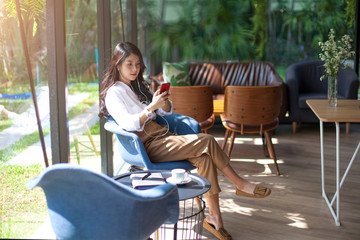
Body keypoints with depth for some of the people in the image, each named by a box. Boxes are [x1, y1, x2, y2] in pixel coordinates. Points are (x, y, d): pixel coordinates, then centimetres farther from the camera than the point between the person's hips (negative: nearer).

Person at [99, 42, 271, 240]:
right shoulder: (113, 93, -2)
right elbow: (127, 123, -18)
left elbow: (165, 112, 21)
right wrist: (151, 107, -28)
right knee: (207, 141, -24)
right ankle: (241, 185, -9)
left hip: (162, 137, 7)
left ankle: (214, 217, -21)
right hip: (148, 146, -7)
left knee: (204, 157, -23)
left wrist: (164, 101, -2)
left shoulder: (139, 86, 22)